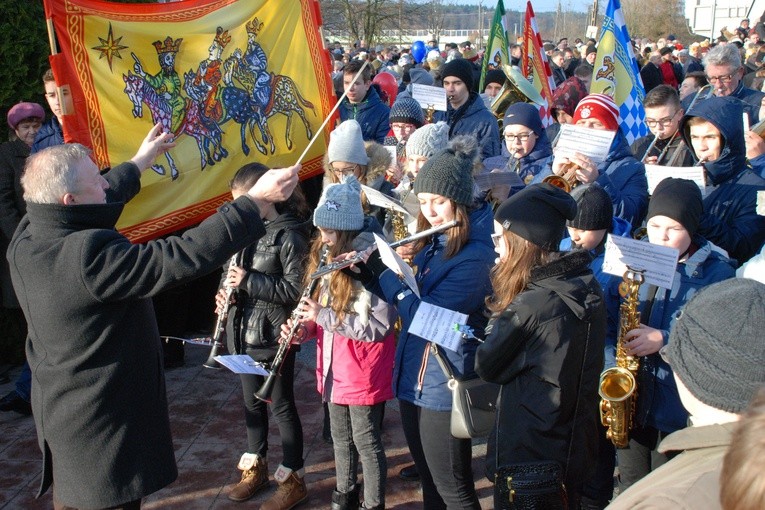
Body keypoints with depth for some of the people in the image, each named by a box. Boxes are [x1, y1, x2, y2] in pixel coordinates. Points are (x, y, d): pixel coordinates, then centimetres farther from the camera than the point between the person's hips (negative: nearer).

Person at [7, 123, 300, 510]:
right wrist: (256, 200, -26)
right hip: (102, 431, -9)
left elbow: (96, 202, 15)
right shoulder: (90, 255, -31)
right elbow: (188, 255, -34)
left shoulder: (26, 240, -3)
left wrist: (141, 161, 28)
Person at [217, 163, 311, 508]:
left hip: (273, 336, -7)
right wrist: (224, 289, -6)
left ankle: (293, 479, 18)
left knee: (281, 406, 4)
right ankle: (256, 467, 35)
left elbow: (296, 288, -19)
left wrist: (249, 281, -23)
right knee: (252, 402, 19)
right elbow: (230, 269, 16)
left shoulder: (289, 235, -15)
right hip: (244, 333, 7)